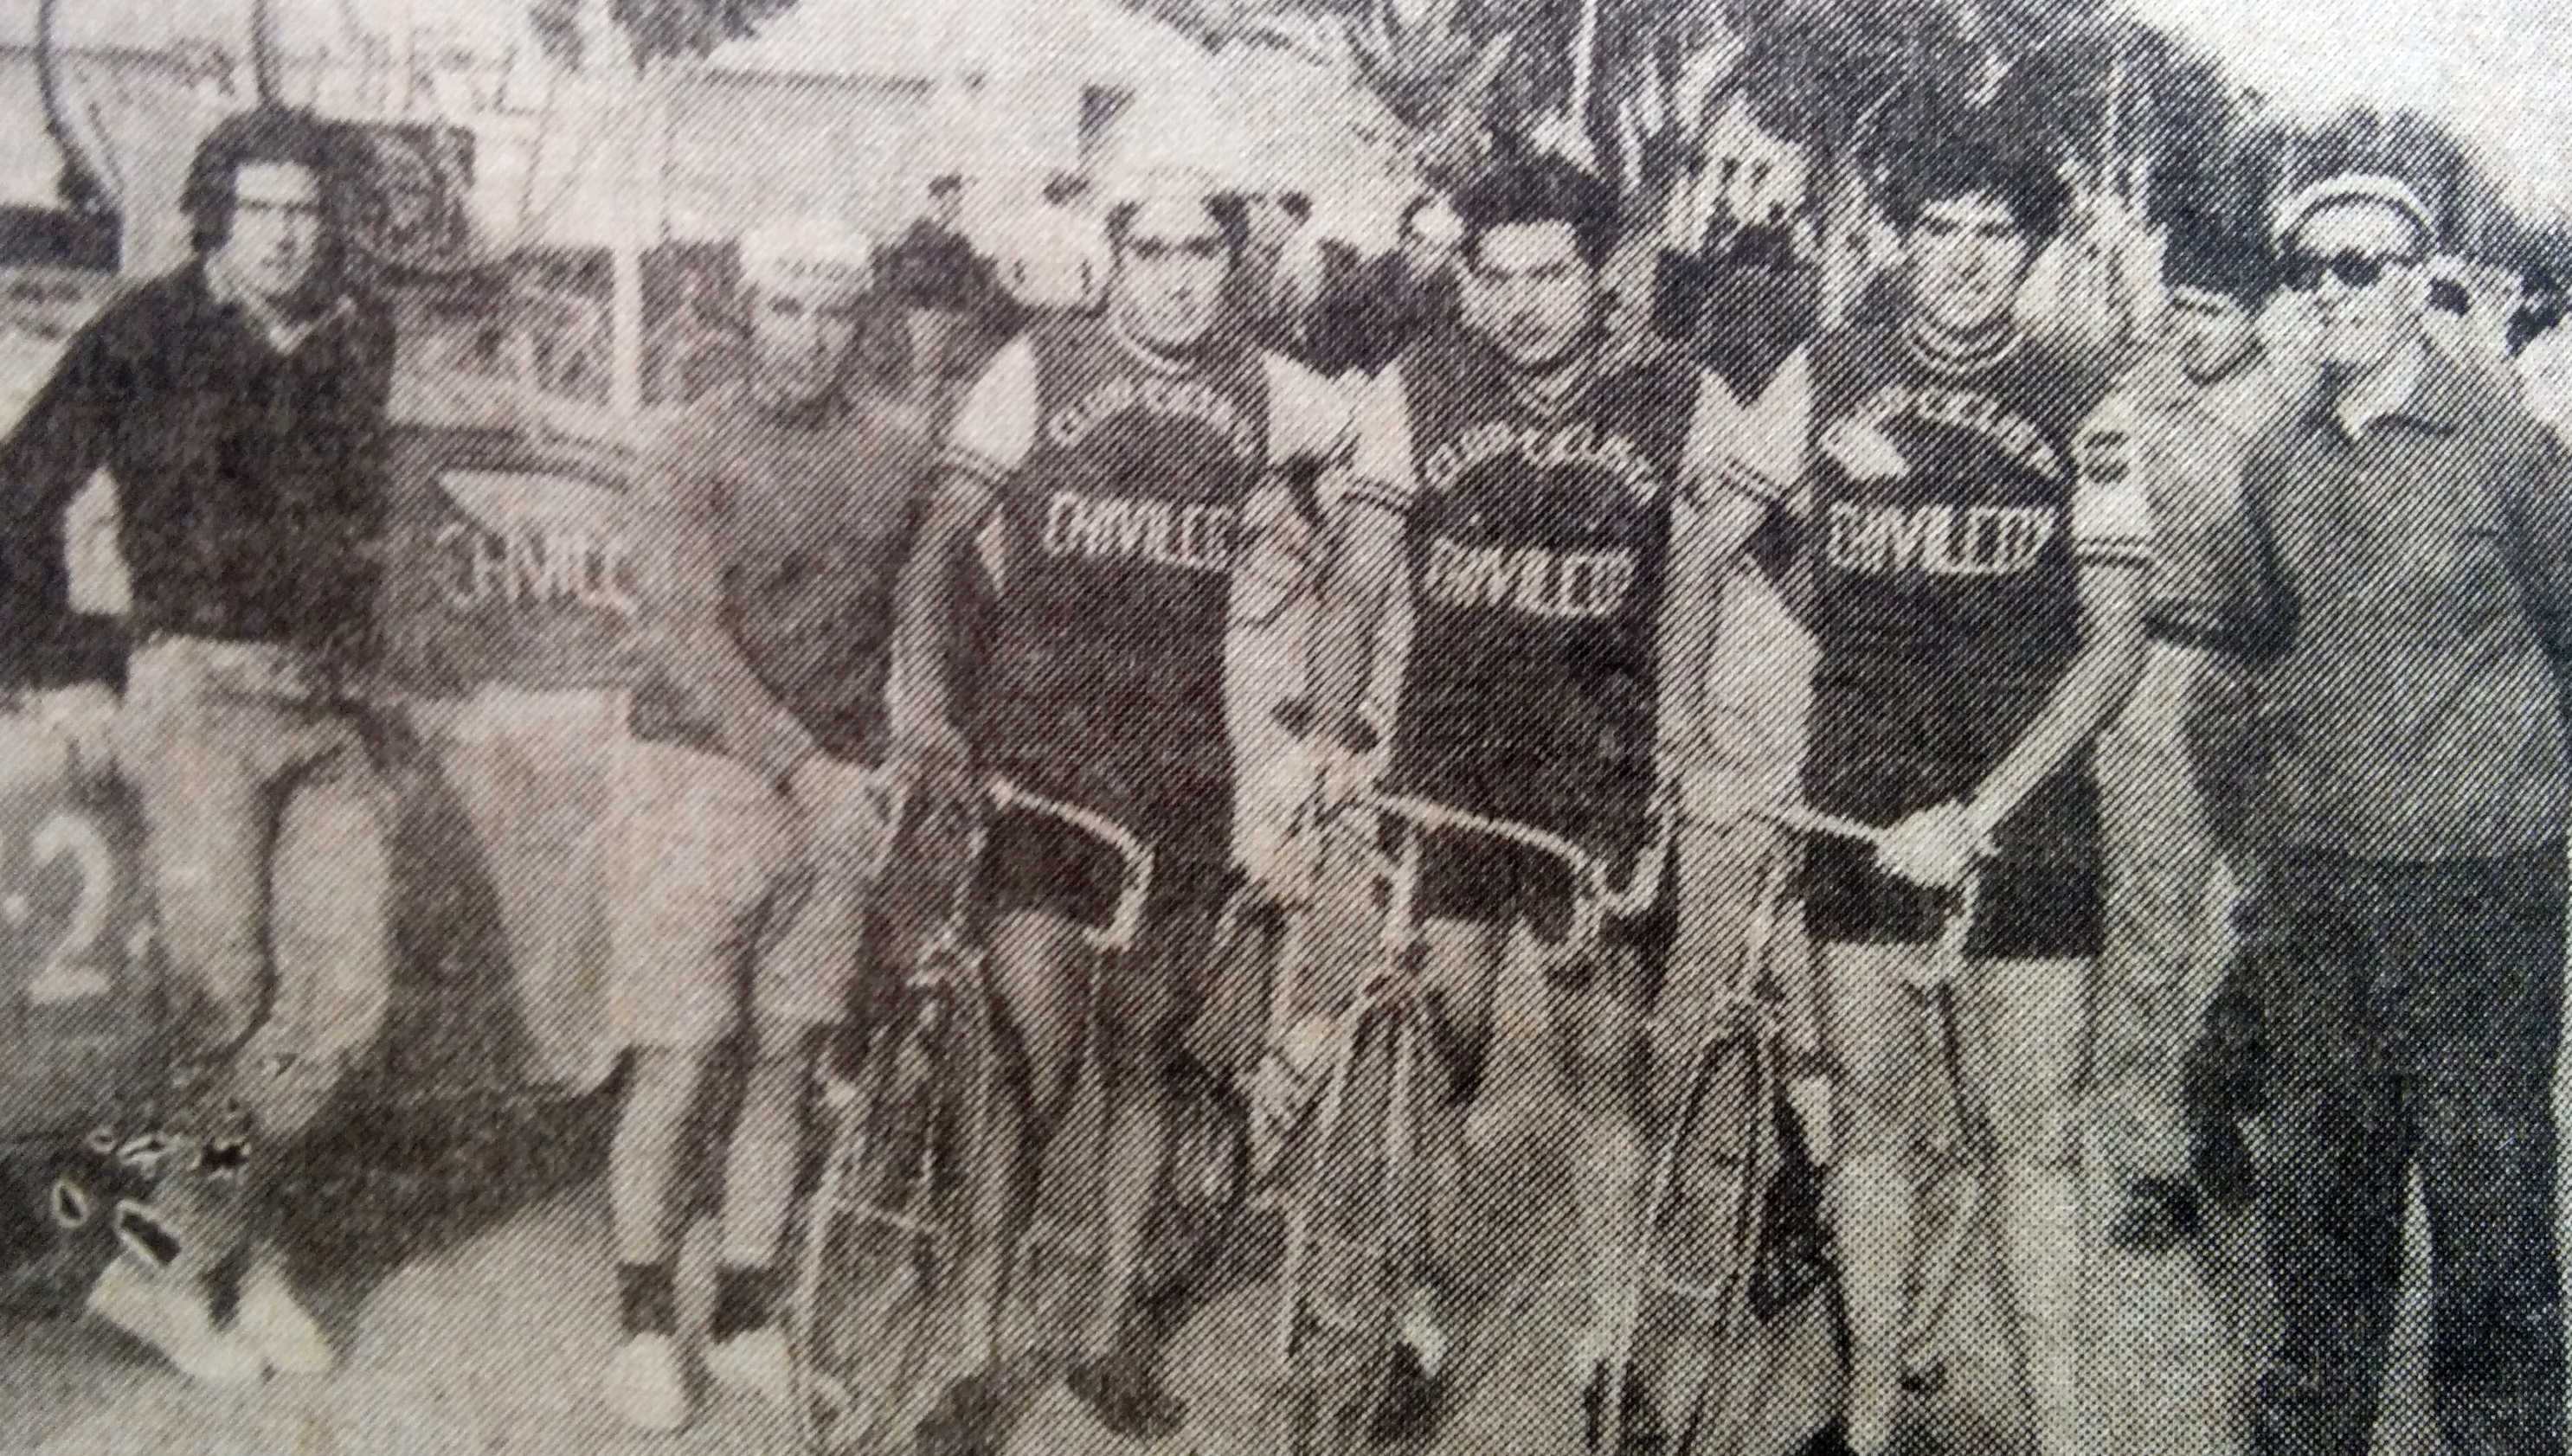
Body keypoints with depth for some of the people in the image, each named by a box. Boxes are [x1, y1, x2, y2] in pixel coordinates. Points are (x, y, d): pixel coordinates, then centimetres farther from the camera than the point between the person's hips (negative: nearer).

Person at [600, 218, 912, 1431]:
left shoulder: (898, 452, 7)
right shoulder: (693, 452, -5)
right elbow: (688, 641, -14)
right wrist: (804, 767, -23)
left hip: (838, 793, 3)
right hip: (703, 775, -3)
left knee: (785, 1062, 9)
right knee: (672, 1066, -1)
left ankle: (746, 1316, 23)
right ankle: (644, 1319, 17)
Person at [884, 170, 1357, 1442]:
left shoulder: (1267, 392, 7)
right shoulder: (1039, 368, 0)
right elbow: (941, 540, -4)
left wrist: (1289, 492, 6)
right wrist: (924, 705, -17)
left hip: (1181, 764, 3)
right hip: (1034, 754, -3)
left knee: (1141, 1059, 10)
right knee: (1035, 1074, -7)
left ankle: (1110, 1331, 25)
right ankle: (973, 1347, 7)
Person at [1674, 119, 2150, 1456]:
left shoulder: (2081, 408, -1)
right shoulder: (1826, 378, 2)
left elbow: (2115, 641, -4)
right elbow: (1698, 556, 9)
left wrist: (1976, 812, -12)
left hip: (2028, 816, -1)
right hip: (1858, 814, 1)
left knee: (2036, 1135, 2)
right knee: (1872, 1121, 8)